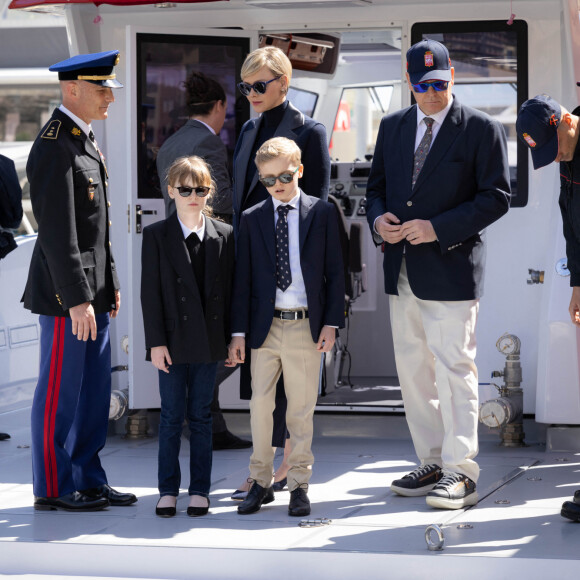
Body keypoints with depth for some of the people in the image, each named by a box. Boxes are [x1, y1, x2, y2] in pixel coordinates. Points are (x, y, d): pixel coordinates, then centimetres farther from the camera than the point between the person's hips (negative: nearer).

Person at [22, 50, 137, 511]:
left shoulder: (85, 140, 15)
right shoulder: (54, 147, -16)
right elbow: (58, 231, -21)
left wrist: (110, 283, 19)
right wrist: (77, 299, -22)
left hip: (93, 289, 10)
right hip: (66, 290, -10)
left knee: (95, 388, 13)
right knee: (61, 391, -2)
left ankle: (87, 479, 21)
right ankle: (53, 488, 6)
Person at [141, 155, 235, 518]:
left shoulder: (224, 236, 4)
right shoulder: (157, 235, -1)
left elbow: (230, 289, 5)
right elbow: (151, 292, -3)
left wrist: (232, 338, 2)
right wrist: (156, 341, -9)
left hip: (209, 340, 1)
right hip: (173, 340, -1)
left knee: (201, 416, 7)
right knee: (172, 416, 4)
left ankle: (200, 490, 13)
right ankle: (168, 490, 12)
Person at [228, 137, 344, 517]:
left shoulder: (322, 213, 4)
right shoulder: (252, 219, 7)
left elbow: (335, 271, 4)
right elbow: (243, 279, 7)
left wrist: (331, 322, -3)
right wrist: (239, 332, 2)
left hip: (307, 327, -1)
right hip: (265, 326, 2)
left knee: (301, 410, 4)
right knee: (260, 405, 2)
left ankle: (299, 485, 13)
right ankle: (261, 482, 14)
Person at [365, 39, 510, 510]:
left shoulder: (482, 129, -5)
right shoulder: (393, 127, 12)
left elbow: (496, 197, -9)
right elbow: (377, 186, 20)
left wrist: (437, 228, -17)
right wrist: (379, 219, -4)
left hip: (451, 268, -6)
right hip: (402, 270, 6)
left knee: (454, 370, -8)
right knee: (413, 371, 10)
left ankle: (460, 473, -5)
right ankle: (432, 462, 20)